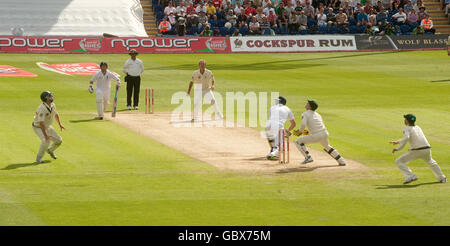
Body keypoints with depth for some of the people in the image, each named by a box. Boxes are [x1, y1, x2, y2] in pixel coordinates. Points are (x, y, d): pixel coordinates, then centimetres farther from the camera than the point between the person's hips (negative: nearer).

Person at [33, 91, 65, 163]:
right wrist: (45, 135, -41)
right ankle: (39, 158, -11)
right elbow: (41, 123, -38)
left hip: (47, 126, 8)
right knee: (46, 141, -29)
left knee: (58, 140, 7)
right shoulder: (42, 108, -34)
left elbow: (56, 114, 15)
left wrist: (60, 124, 12)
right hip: (38, 127, -8)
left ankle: (50, 150, 35)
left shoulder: (52, 105, -7)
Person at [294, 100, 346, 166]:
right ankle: (341, 161, 36)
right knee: (327, 146, 35)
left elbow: (303, 125, -15)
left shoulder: (305, 114, 1)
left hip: (316, 136, -7)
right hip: (325, 133, 7)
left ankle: (308, 157, 1)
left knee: (299, 141, 10)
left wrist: (299, 131, 5)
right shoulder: (317, 114, 23)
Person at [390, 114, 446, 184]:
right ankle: (441, 178, 41)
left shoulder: (406, 129, 2)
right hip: (427, 149, 7)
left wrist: (398, 148, -14)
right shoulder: (418, 127, 23)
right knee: (431, 162, 37)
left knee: (399, 162, 3)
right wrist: (397, 142, 41)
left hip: (416, 151, -7)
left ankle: (410, 176, -13)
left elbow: (406, 138, -20)